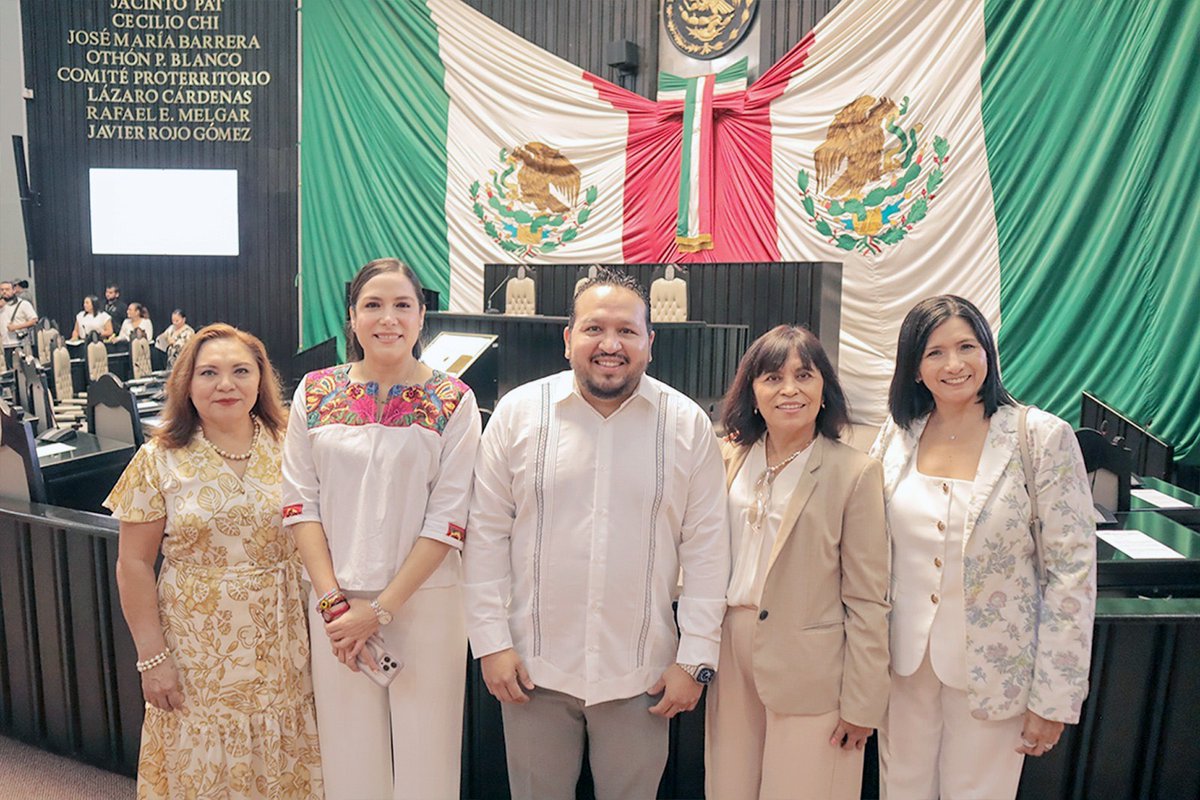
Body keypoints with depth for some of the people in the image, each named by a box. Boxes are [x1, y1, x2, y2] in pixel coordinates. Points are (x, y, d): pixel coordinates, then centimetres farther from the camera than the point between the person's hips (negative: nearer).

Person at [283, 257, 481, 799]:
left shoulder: (453, 401, -6)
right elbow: (299, 502, 1)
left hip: (423, 601, -2)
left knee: (424, 754, 9)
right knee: (348, 754, 13)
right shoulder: (315, 393, 2)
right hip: (336, 603, 2)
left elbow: (447, 520, -9)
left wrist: (381, 610, -12)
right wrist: (334, 601, -8)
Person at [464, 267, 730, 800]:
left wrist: (696, 658, -3)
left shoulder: (689, 425, -4)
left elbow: (706, 548, -2)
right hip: (534, 665, 1)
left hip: (640, 673, 0)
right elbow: (489, 532, -1)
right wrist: (491, 640, -3)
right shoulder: (518, 412, -4)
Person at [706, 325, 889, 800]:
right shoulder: (729, 459, 3)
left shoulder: (854, 473, -10)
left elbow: (867, 600, -9)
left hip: (810, 670, -4)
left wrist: (862, 703, -7)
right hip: (731, 662, 4)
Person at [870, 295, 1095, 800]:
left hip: (992, 666, -3)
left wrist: (1053, 698, -10)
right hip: (904, 658, 3)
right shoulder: (896, 436, -2)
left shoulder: (1044, 438, -12)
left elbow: (1072, 573, -11)